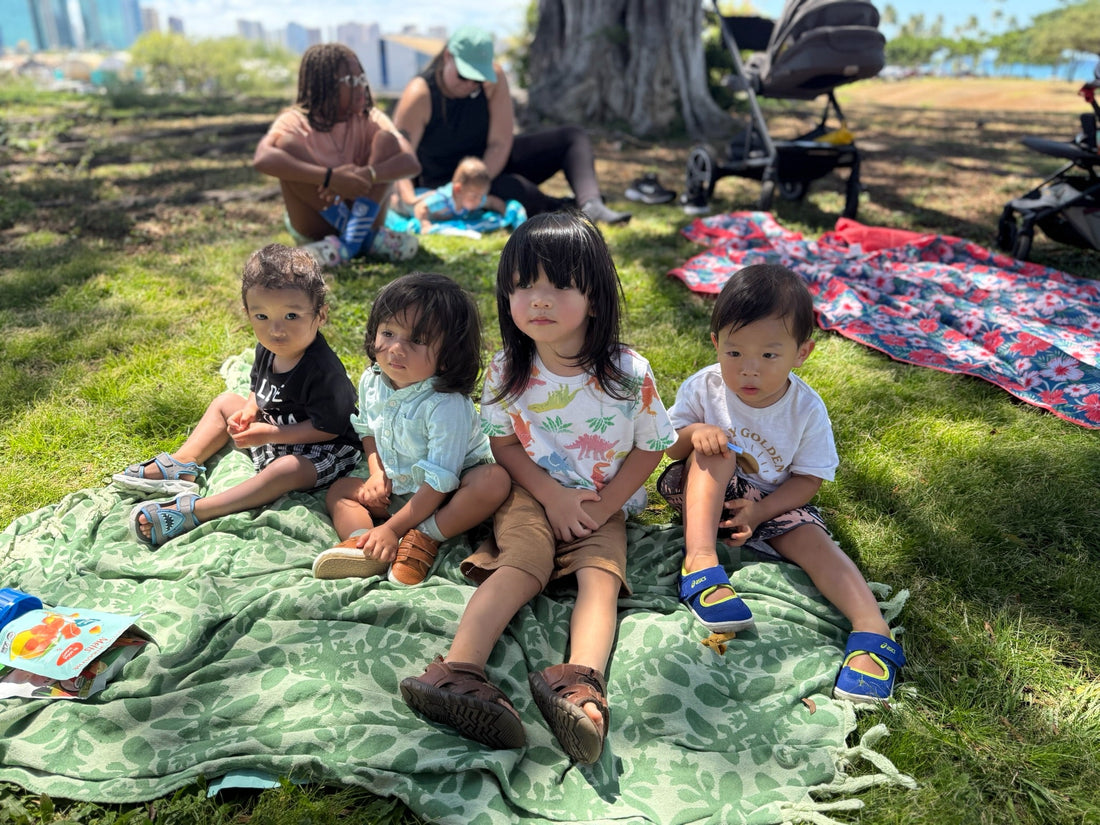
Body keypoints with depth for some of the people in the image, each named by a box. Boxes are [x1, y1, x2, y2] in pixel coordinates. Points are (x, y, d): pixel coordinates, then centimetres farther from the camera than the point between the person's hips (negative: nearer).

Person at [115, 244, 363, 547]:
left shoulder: (323, 371, -31)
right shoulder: (268, 349, -5)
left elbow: (329, 428, -28)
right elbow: (260, 389, 13)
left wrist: (270, 434, -27)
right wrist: (249, 411, -9)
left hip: (322, 449, -9)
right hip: (273, 426, 9)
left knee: (287, 469, -38)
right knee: (225, 402, 14)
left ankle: (193, 511, -39)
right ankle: (182, 465, 0)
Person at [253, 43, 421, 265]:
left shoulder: (370, 119, -4)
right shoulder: (295, 121, -12)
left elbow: (412, 163, -21)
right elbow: (262, 159, -33)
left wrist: (366, 175, -39)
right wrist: (330, 178, -44)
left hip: (363, 214, 2)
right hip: (314, 227, -1)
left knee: (386, 139, -15)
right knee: (287, 144, -24)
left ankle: (354, 237, -24)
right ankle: (363, 238, -20)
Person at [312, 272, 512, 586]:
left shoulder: (446, 406, -30)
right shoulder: (372, 382, -8)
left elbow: (440, 481, -30)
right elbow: (367, 429, 13)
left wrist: (394, 528, -30)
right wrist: (377, 473, -4)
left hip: (449, 495, -7)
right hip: (397, 488, 7)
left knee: (496, 480, -33)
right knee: (341, 488, 0)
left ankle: (425, 537, -26)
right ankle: (361, 544, -26)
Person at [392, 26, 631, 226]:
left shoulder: (493, 77, -14)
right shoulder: (420, 94, -22)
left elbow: (500, 143, -16)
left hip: (493, 163, 5)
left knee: (573, 137, -9)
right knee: (517, 190, -38)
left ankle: (591, 204, -33)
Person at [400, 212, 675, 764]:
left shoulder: (629, 374, -12)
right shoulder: (508, 371, -7)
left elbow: (650, 448, -2)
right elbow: (503, 444, 1)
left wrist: (601, 506, -13)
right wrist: (554, 496, -13)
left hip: (604, 504, 0)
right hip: (533, 494, 0)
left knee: (599, 575, -25)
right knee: (520, 567, -25)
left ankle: (582, 685, -44)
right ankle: (458, 670, -40)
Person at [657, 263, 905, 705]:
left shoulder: (807, 409, -14)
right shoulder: (703, 387, -13)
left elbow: (809, 478, -9)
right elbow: (670, 445, -4)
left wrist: (760, 511, -24)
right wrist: (693, 432, -29)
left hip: (773, 501, 0)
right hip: (701, 492, 0)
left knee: (812, 538, -26)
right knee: (712, 447, -29)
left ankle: (872, 627, -32)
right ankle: (700, 561, -40)